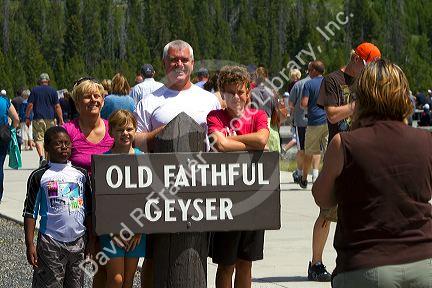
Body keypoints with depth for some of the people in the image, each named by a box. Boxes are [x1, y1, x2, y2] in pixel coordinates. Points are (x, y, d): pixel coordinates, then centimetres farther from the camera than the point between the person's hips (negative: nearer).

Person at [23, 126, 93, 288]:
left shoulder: (81, 174, 8)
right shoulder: (39, 176, -2)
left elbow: (89, 210, 13)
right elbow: (30, 213, -2)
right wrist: (29, 245, -7)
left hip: (78, 242, 3)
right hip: (51, 243, -3)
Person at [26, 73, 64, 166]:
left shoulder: (34, 90, 3)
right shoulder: (53, 91, 4)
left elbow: (30, 105, -1)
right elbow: (57, 106, 1)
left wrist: (27, 118, 7)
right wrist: (61, 120, 4)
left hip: (38, 118, -1)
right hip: (50, 118, 1)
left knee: (38, 138, -3)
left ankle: (41, 156, -24)